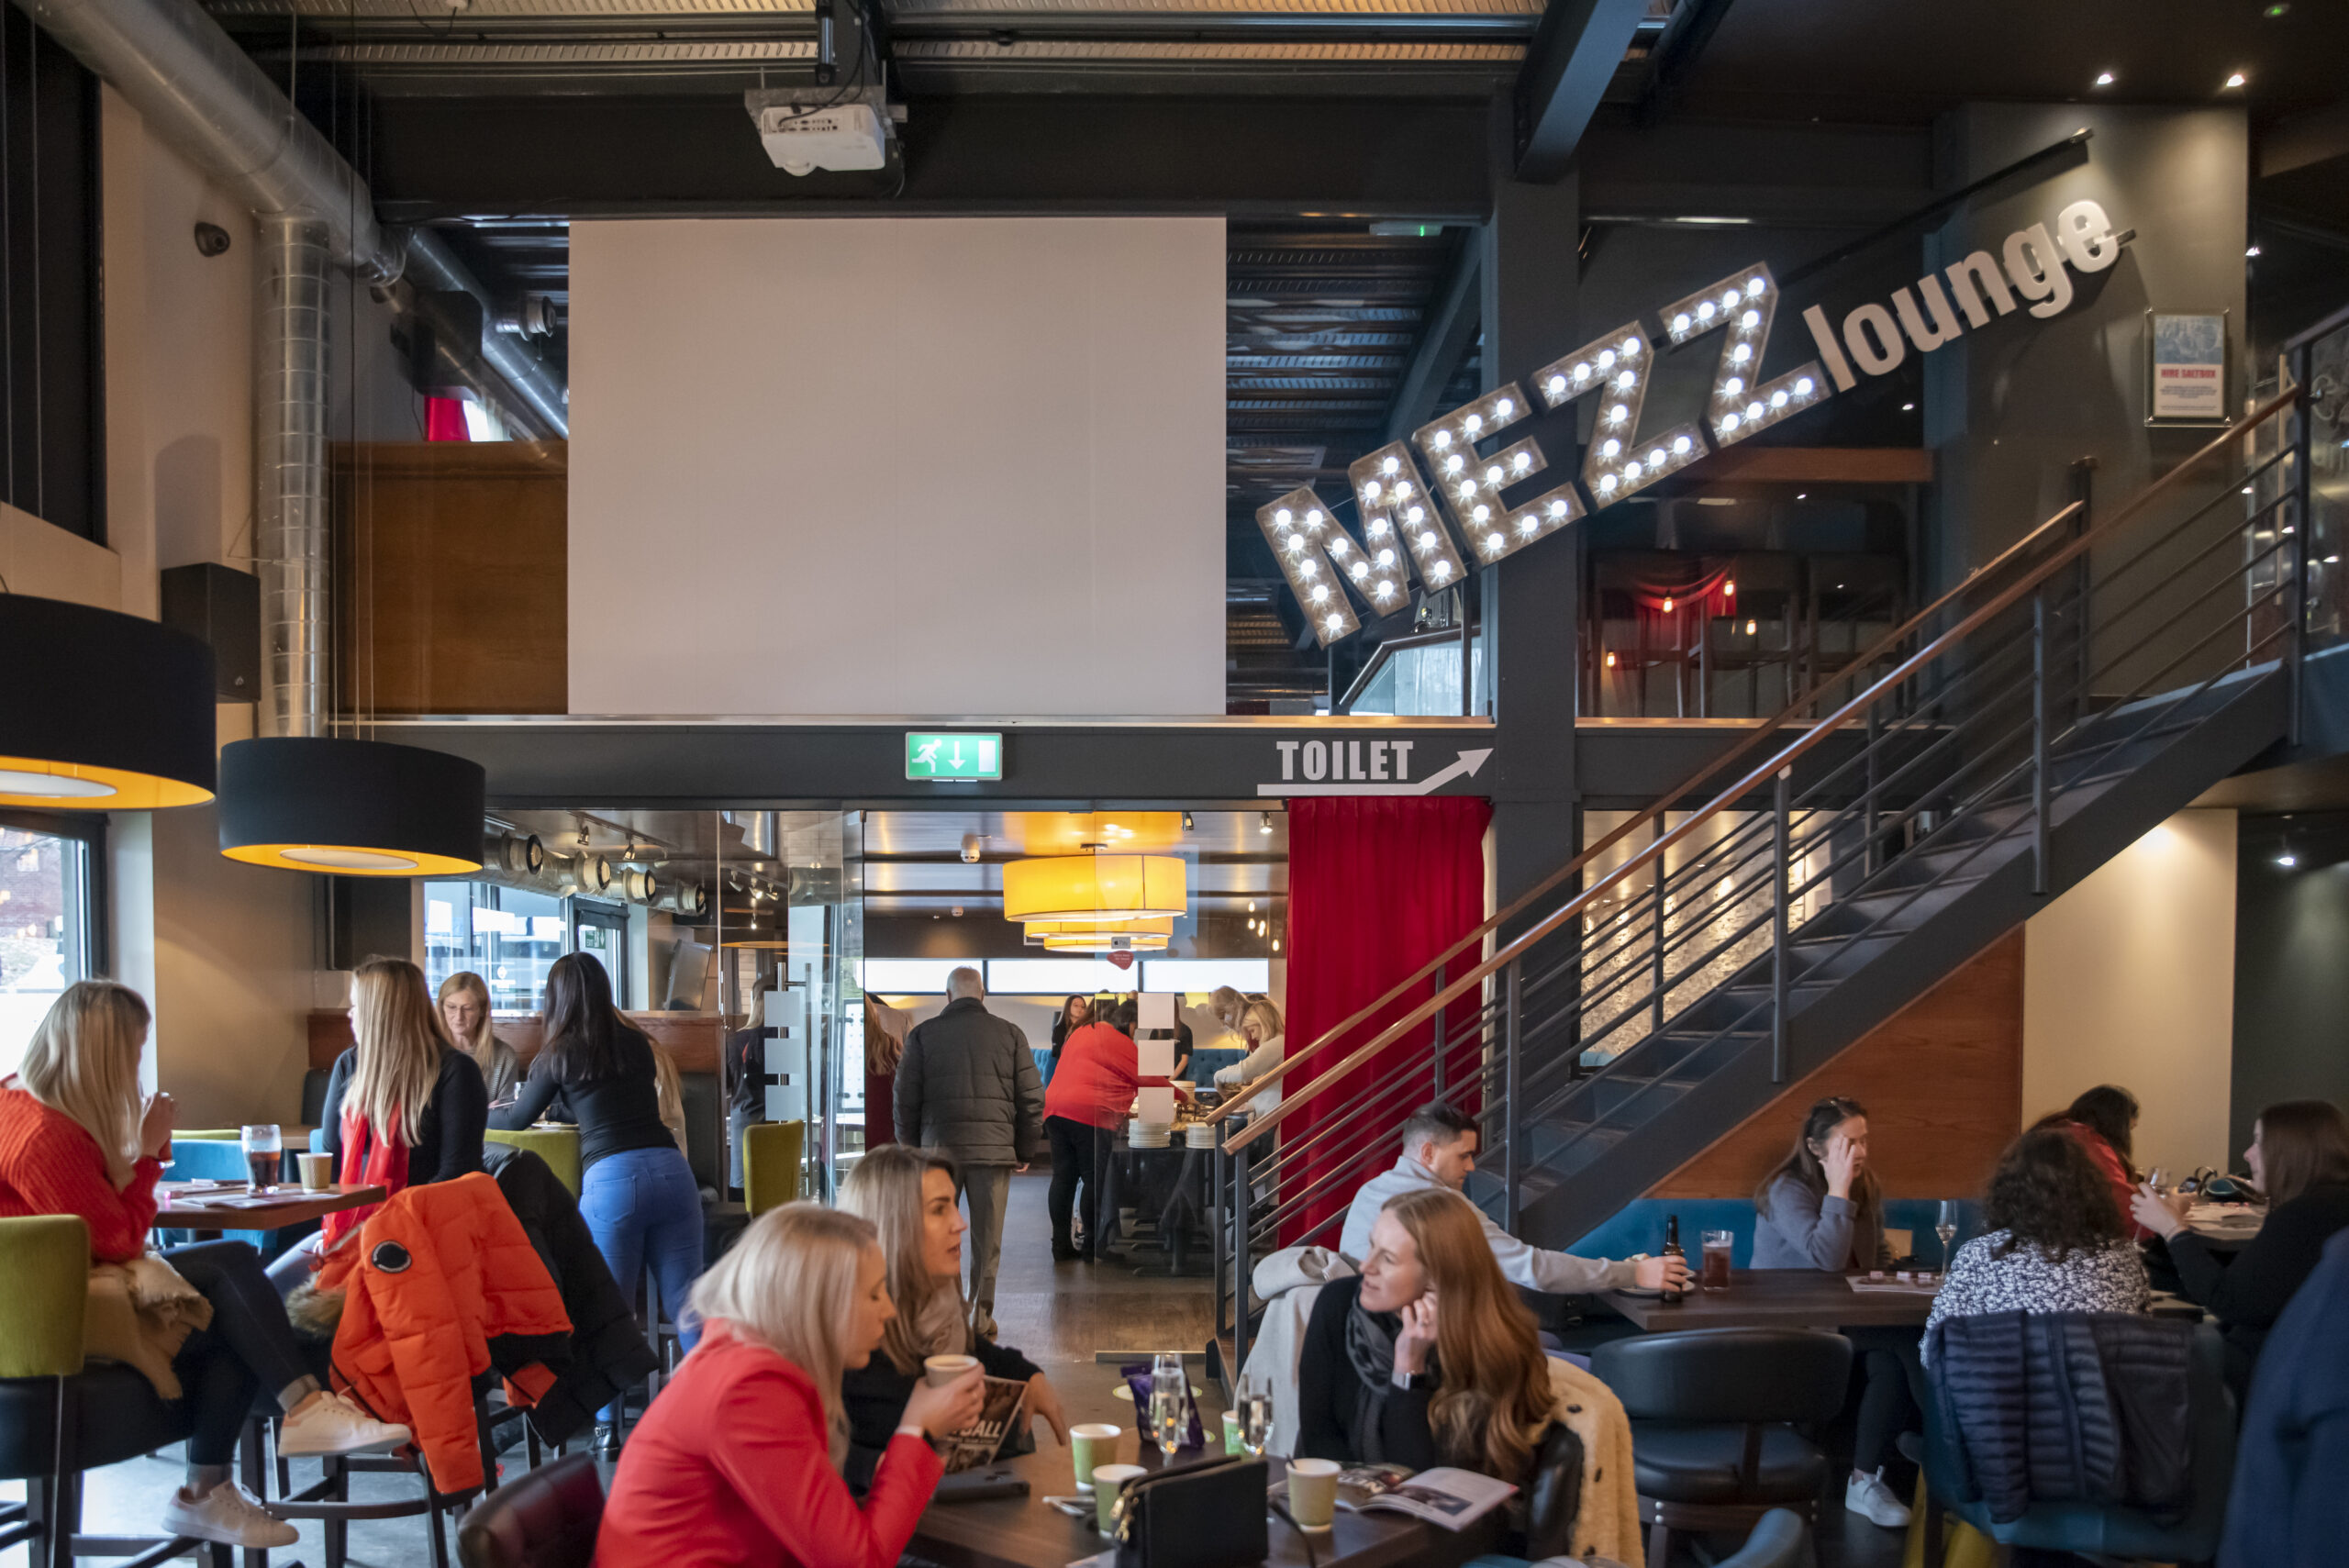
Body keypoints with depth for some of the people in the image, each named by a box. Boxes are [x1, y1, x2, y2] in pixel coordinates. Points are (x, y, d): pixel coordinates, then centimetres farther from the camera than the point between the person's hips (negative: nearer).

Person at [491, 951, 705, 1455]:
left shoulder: (559, 1055, 7)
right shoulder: (638, 1044, 19)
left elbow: (516, 1119, 21)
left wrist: (480, 1116, 43)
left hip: (611, 1177, -3)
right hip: (670, 1168, 3)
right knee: (684, 1299, 5)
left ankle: (608, 1428, 7)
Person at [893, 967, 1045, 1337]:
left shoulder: (923, 1034, 4)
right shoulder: (1009, 1033, 4)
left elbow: (905, 1098, 3)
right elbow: (1031, 1097, 3)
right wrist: (1026, 1151, 10)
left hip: (939, 1147, 0)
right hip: (994, 1148, 0)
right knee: (987, 1237, 7)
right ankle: (982, 1314, 6)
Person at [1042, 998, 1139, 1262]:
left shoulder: (1082, 1032, 23)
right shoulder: (1119, 1042, -2)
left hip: (1054, 1109, 8)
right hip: (1087, 1113, -8)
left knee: (1063, 1177, 9)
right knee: (1094, 1180, 1)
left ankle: (1061, 1245, 10)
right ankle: (1091, 1246, 3)